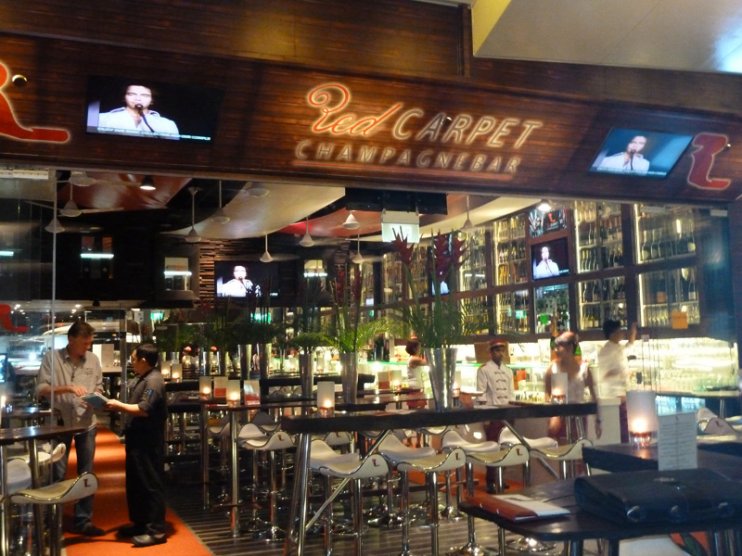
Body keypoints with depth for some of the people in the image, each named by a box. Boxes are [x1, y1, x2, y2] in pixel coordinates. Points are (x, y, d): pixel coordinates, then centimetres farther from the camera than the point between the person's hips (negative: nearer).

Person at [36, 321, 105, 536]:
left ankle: (83, 520, 18)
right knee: (57, 474, 3)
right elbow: (41, 389, -11)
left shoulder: (93, 359, 4)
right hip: (60, 423, -3)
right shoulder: (52, 357, -6)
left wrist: (95, 397, -12)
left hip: (86, 424, 3)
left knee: (86, 474, 8)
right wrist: (67, 388, -24)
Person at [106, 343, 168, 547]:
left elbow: (144, 410, -25)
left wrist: (119, 405, -16)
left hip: (147, 442, -11)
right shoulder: (142, 379, 15)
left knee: (151, 484, -5)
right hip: (137, 440, 11)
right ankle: (140, 523, 29)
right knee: (135, 483, 18)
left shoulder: (153, 381, -18)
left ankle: (156, 530, 0)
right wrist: (119, 406, 8)